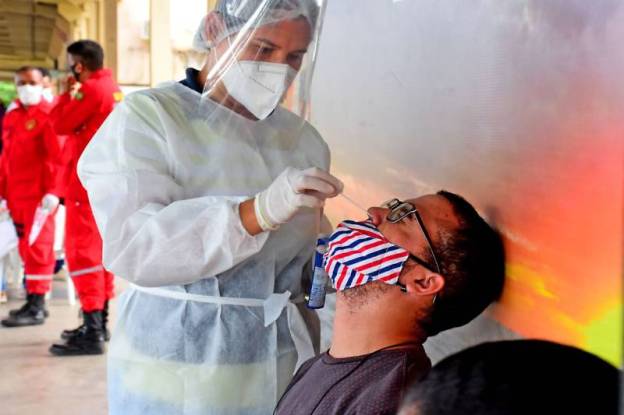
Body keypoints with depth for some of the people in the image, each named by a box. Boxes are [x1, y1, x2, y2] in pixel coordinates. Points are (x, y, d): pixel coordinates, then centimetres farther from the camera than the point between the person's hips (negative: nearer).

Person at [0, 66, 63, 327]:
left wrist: (52, 192, -19)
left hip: (39, 195, -7)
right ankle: (34, 301, 21)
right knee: (26, 247, 12)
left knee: (37, 247, -5)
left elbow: (56, 157, -13)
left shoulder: (48, 115, -7)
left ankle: (37, 307, -2)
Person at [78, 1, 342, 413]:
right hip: (180, 371, -4)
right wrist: (257, 212, -36)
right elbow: (132, 246, -26)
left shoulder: (304, 139, 5)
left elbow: (305, 264, 11)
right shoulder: (146, 118, -11)